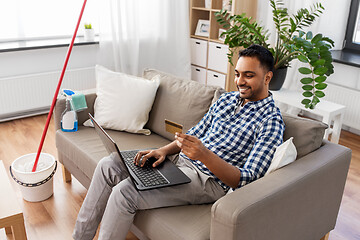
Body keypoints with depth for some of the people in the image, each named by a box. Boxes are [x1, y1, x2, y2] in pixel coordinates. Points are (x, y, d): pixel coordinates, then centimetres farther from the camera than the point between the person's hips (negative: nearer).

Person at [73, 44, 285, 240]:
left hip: (209, 181, -8)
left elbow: (246, 179, -20)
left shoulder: (271, 121, -11)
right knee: (108, 166, -1)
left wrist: (204, 155, -34)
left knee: (124, 192, -24)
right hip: (182, 160, 8)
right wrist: (164, 150, -2)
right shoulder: (227, 99, 12)